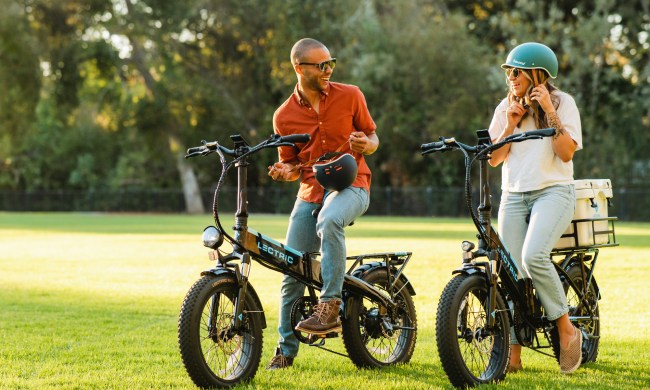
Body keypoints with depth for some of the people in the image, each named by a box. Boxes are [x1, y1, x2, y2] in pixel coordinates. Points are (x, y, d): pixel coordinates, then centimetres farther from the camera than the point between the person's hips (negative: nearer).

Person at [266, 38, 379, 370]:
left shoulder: (349, 96, -1)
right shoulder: (284, 116, 2)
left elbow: (372, 137, 8)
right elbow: (292, 165, 13)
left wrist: (366, 144, -15)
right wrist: (285, 171, -11)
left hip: (351, 185, -3)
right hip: (310, 192, 3)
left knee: (329, 222, -39)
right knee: (291, 274, 1)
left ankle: (330, 307, -32)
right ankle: (286, 350, 16)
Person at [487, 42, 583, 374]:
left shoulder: (562, 102, 1)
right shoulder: (506, 107, 12)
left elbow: (566, 153, -10)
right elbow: (493, 159, 8)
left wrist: (550, 112, -14)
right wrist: (510, 126, -5)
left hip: (553, 192, -4)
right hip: (514, 196, 4)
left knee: (534, 256, -28)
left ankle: (567, 329, -13)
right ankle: (512, 353, 1)